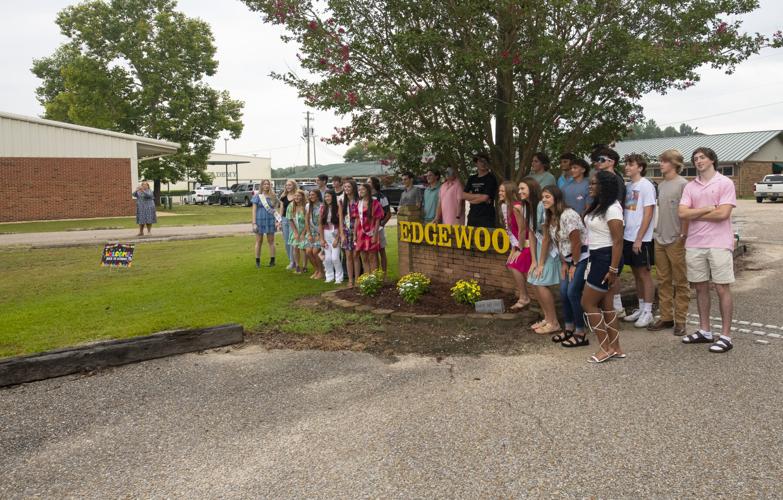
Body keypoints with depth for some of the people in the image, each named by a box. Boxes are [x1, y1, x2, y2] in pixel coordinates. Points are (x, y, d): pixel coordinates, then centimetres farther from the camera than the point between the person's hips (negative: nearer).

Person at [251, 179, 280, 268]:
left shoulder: (273, 197, 6)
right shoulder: (257, 196, 0)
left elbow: (275, 210, 9)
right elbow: (254, 210, -2)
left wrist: (277, 221, 0)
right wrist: (254, 223, -8)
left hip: (270, 221, 1)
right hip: (260, 220, -1)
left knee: (271, 241, 5)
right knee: (259, 241, 5)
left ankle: (272, 260, 11)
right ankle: (257, 261, 12)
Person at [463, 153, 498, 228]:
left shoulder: (491, 178, -1)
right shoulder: (472, 179, 16)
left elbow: (485, 198, -11)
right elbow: (464, 195, 5)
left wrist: (471, 199, 4)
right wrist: (479, 196, -7)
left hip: (486, 217, -5)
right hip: (472, 215, 5)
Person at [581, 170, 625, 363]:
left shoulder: (612, 209, -17)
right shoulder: (597, 206, 12)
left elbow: (618, 241, -20)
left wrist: (613, 269, -23)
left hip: (606, 259, -10)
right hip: (596, 258, 10)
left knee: (588, 303, -3)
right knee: (606, 304, 12)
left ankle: (606, 348, 6)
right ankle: (615, 348, 20)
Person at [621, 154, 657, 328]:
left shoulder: (646, 186, -11)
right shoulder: (628, 186, 10)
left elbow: (648, 214, -14)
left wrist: (639, 239, -16)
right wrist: (624, 235, 7)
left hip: (641, 239, -7)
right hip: (628, 237, 7)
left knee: (645, 274, 0)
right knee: (636, 274, 13)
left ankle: (648, 312, 8)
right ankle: (641, 309, 22)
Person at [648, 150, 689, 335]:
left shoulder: (682, 184, -9)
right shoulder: (661, 185, 13)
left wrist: (683, 235, -15)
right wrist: (657, 231, 13)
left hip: (676, 241, -7)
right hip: (659, 240, 7)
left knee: (680, 282, 2)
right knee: (663, 281, 11)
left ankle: (680, 320, 8)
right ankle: (666, 317, 19)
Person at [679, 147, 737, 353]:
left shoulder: (725, 183, -4)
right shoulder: (690, 186, 9)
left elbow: (723, 214, -15)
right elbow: (682, 213, -2)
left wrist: (694, 214, -5)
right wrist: (708, 208, -10)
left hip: (719, 244, -5)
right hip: (694, 244, 5)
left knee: (722, 289, -1)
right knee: (700, 288, 11)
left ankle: (726, 336, 6)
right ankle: (704, 331, 23)